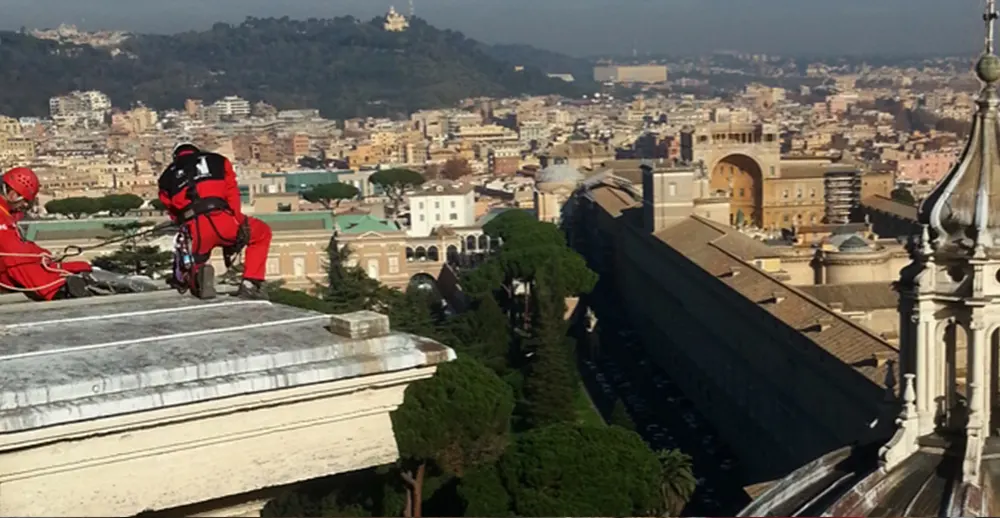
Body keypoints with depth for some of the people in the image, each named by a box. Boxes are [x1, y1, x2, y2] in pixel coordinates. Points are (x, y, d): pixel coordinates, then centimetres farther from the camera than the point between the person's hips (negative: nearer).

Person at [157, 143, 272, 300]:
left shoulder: (167, 177, 29)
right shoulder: (217, 160, 24)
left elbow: (173, 212, 21)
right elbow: (232, 193, 10)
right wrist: (238, 222, 4)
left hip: (195, 231, 2)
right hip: (222, 221, -2)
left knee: (195, 264, 29)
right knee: (262, 233, 26)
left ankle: (198, 274, -11)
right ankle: (250, 285, 10)